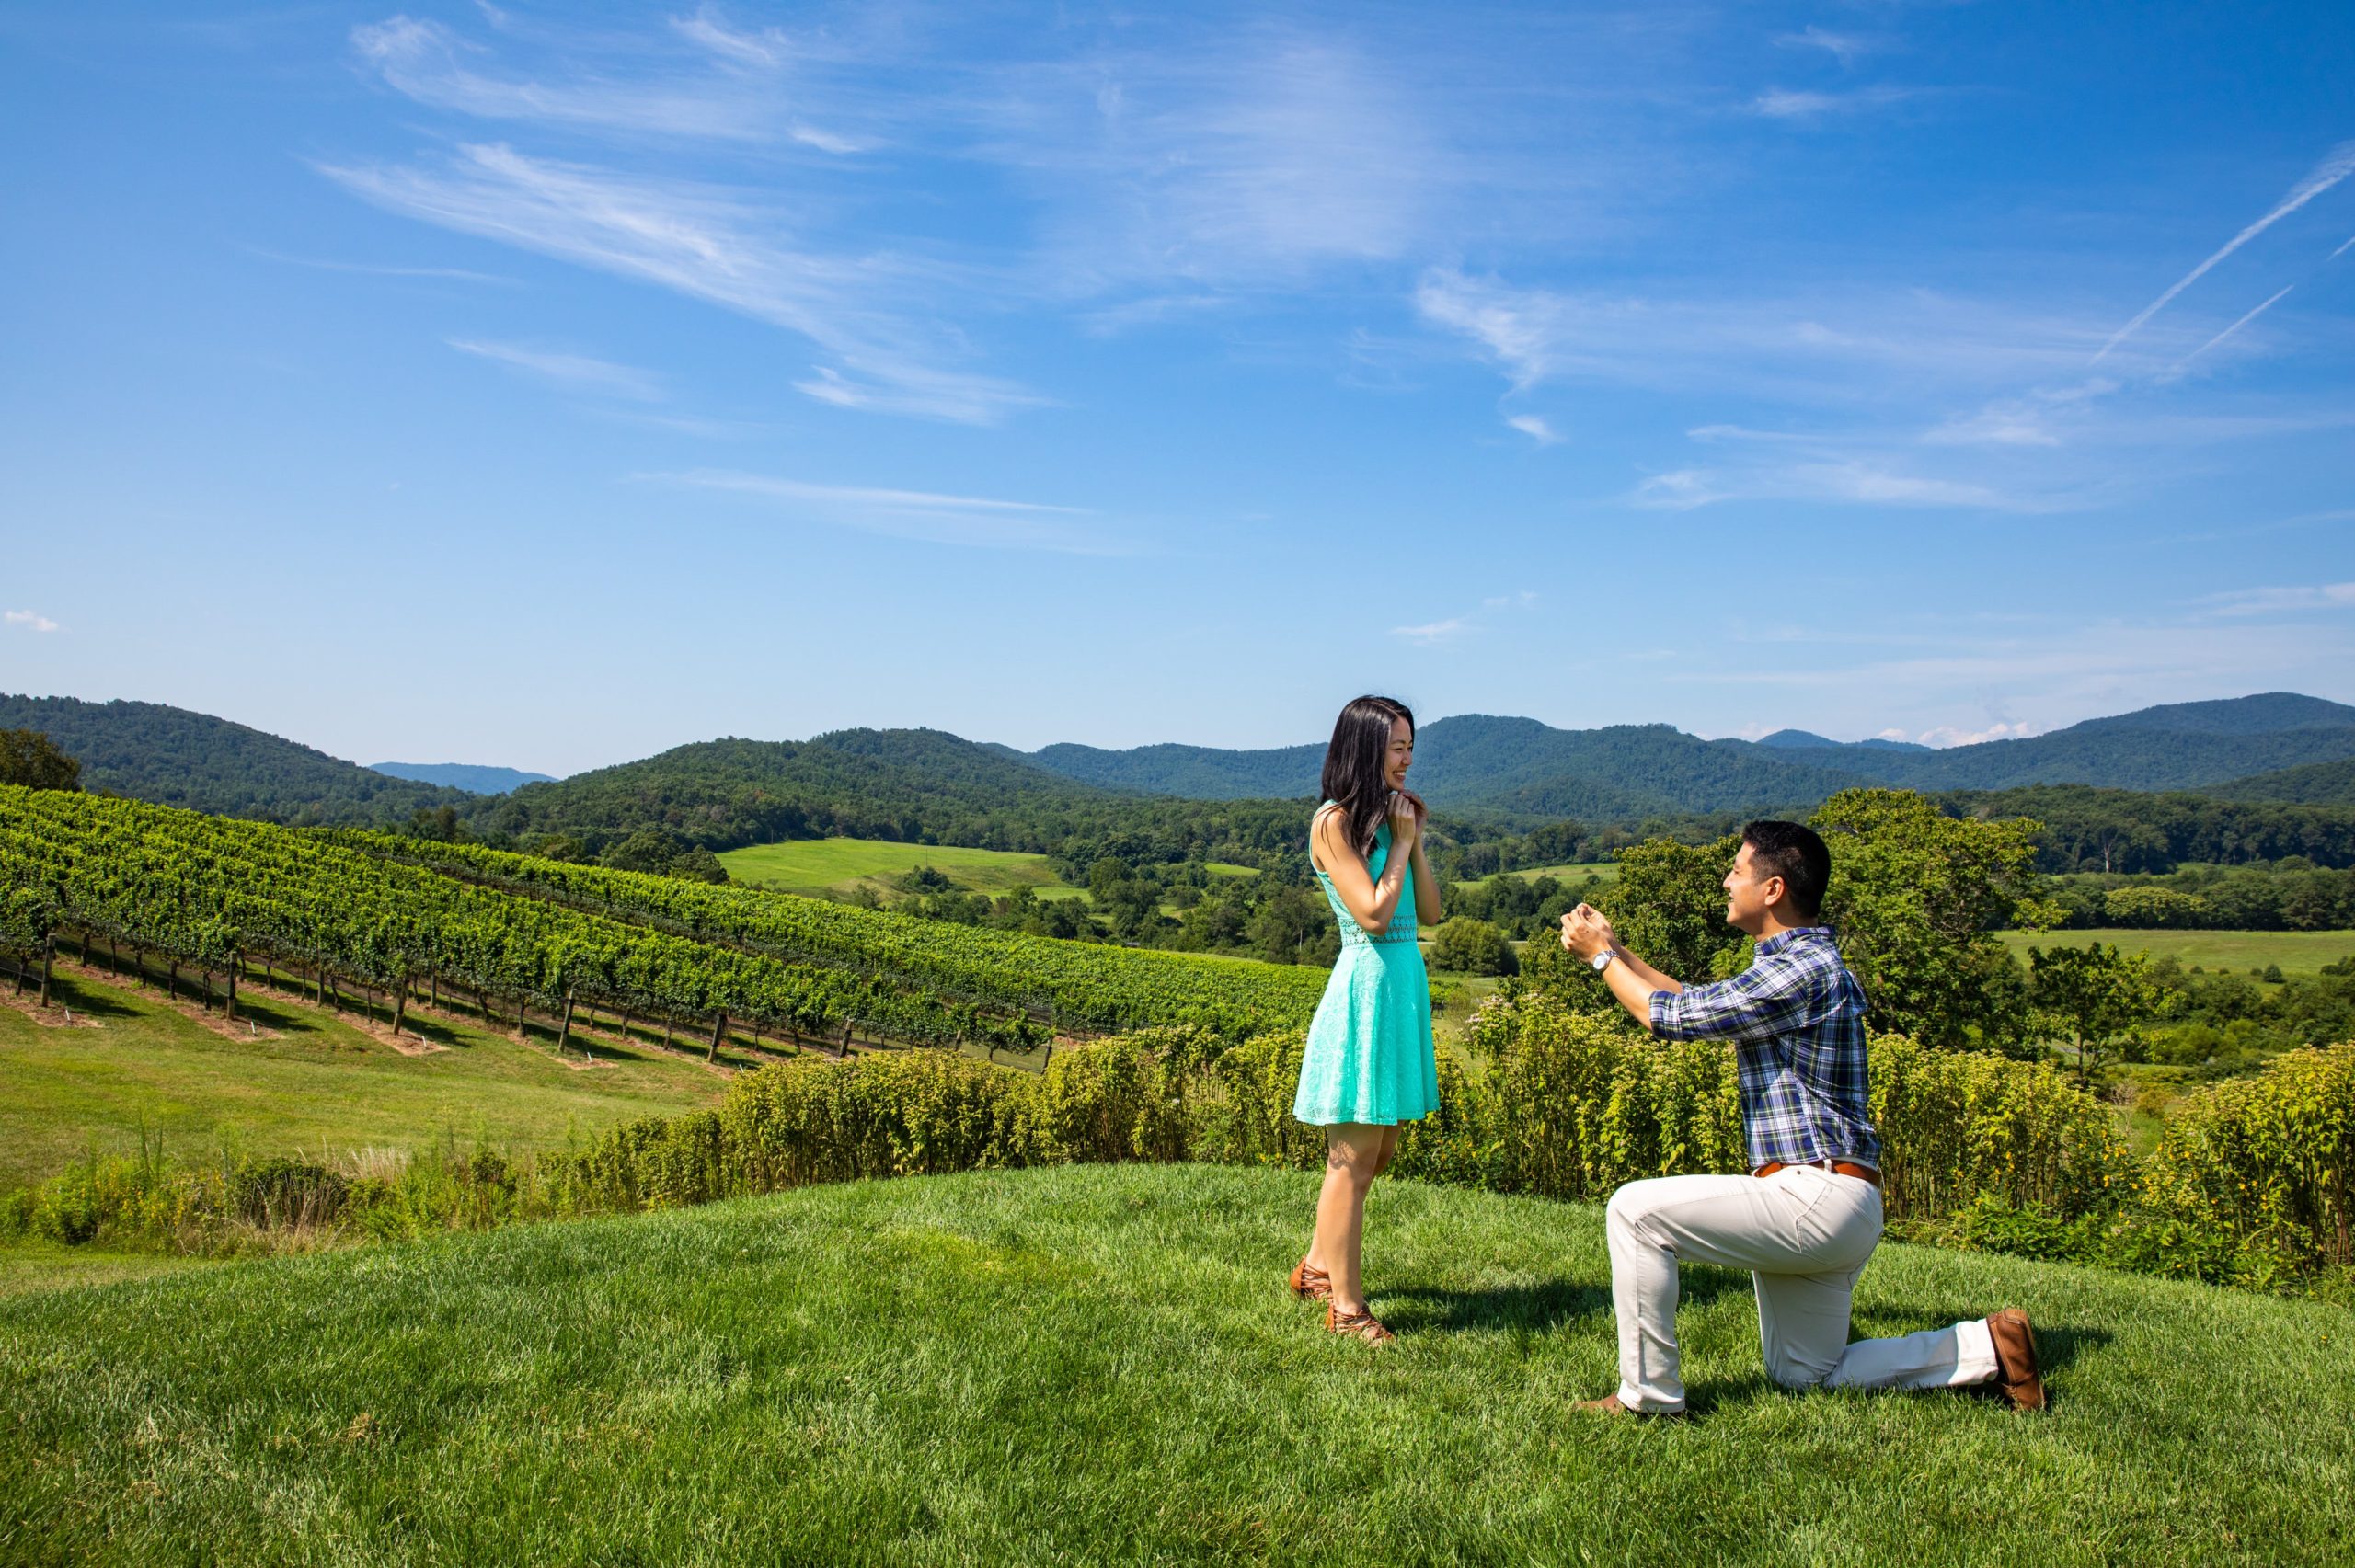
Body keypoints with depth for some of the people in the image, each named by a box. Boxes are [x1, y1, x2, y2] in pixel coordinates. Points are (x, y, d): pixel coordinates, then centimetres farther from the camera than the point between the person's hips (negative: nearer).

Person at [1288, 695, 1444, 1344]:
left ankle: (1317, 1269, 32)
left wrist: (1415, 839, 1)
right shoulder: (1335, 822, -11)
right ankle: (1346, 1307, 10)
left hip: (1406, 983, 9)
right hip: (1367, 987, -9)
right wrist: (1400, 841, -10)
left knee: (1378, 1149, 17)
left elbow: (1428, 911, 9)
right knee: (1353, 1157, 0)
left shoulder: (1390, 817, 12)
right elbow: (1374, 914, -18)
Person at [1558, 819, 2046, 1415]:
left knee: (1635, 1210, -15)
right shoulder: (1802, 963, 16)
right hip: (1830, 1209, 11)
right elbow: (1699, 1005, 25)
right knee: (1804, 1375, 19)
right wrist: (1617, 950, 22)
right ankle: (1987, 1346, 19)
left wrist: (1601, 956, -1)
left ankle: (1647, 1394, -8)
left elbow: (1672, 1015, -15)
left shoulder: (1802, 970, -18)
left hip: (1815, 1194, -11)